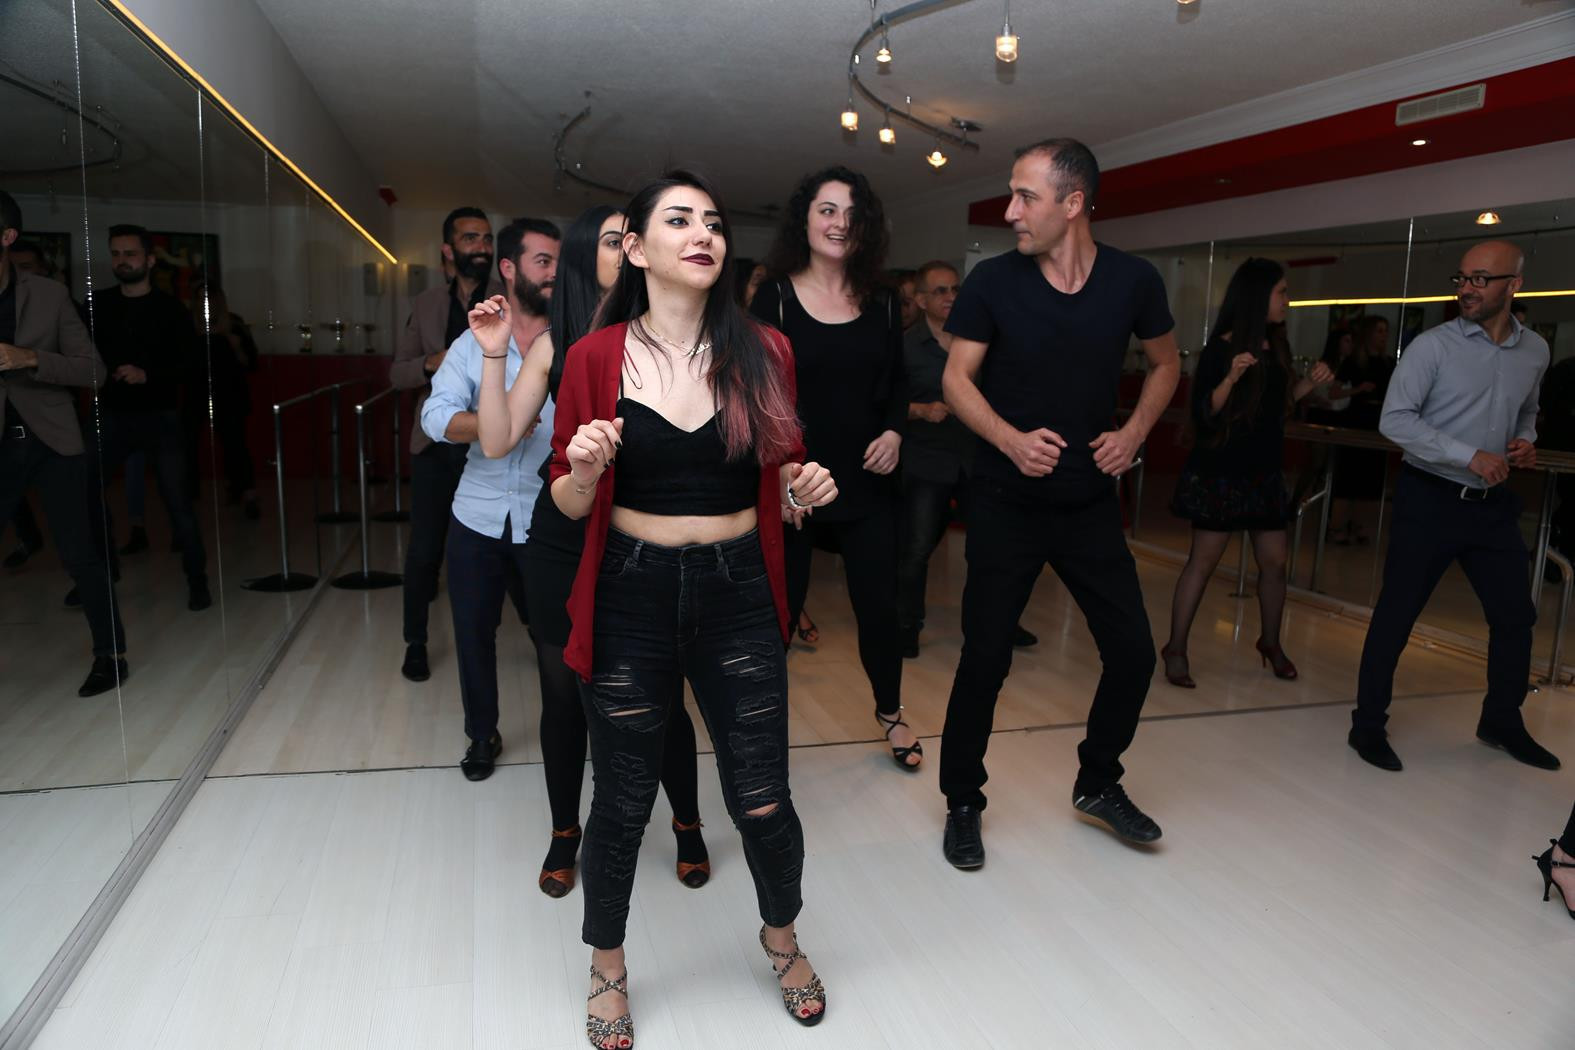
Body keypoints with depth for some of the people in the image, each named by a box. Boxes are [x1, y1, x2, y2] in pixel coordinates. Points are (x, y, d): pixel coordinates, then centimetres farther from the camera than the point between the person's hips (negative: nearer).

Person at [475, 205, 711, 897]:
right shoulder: (555, 345, 4)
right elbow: (497, 442, -3)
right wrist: (493, 353, -10)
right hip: (563, 544, 2)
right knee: (564, 693, 12)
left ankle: (687, 824, 30)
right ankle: (565, 833, 34)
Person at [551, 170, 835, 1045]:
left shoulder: (764, 352, 0)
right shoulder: (596, 357, -4)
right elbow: (569, 502, 2)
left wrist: (803, 486, -9)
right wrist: (586, 467, -20)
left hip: (739, 593, 1)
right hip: (632, 596, -1)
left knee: (762, 800, 8)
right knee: (623, 801, 11)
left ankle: (782, 935, 42)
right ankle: (608, 965, 40)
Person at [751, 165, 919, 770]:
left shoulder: (882, 303, 7)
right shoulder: (775, 297, -4)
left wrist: (894, 431, -4)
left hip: (866, 482, 3)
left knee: (879, 604, 10)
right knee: (778, 608, 5)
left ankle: (890, 712, 34)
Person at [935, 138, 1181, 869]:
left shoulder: (1133, 281, -3)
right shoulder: (993, 281, -9)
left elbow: (1165, 363, 13)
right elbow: (957, 379, -5)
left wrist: (1135, 432, -3)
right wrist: (1012, 440, -21)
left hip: (1091, 503, 3)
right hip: (1006, 504, -2)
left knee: (1133, 651, 6)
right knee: (985, 658, 0)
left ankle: (1097, 785, 31)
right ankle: (962, 803, 21)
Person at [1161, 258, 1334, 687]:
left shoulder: (1277, 346, 9)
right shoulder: (1220, 348, -12)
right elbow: (1203, 413, -16)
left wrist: (1309, 383, 6)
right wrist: (1231, 379, -30)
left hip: (1264, 472, 7)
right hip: (1220, 472, -7)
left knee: (1274, 561, 9)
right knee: (1203, 560, -2)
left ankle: (1270, 643, 29)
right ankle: (1176, 649, 8)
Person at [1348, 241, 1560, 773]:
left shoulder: (1535, 350, 7)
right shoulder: (1432, 346, -10)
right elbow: (1394, 419, -16)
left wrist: (1525, 441, 1)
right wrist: (1470, 457, -21)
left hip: (1493, 503, 6)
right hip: (1431, 498, -5)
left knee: (1515, 614, 12)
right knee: (1397, 613, -2)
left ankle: (1502, 723, 32)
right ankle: (1368, 726, 10)